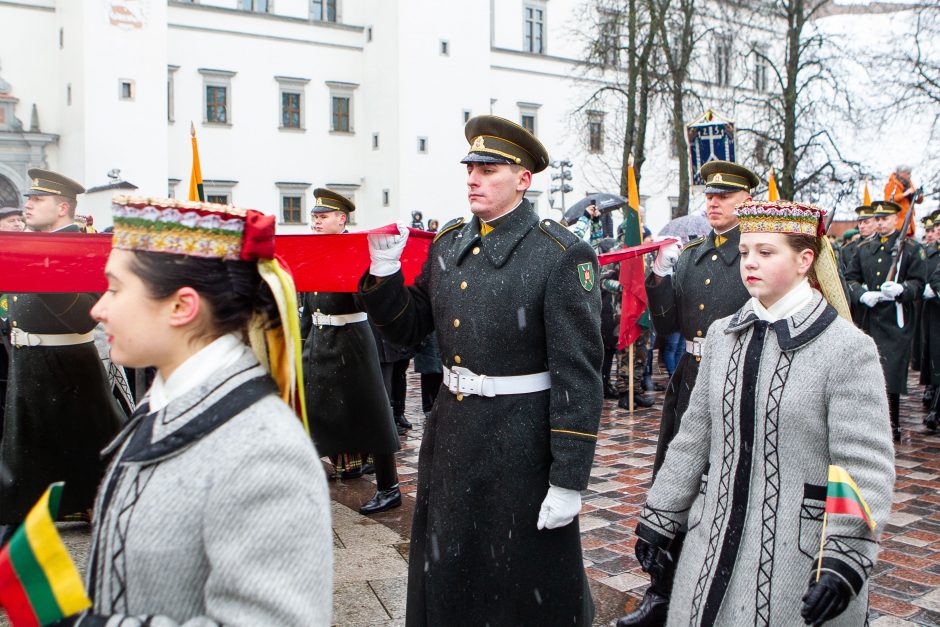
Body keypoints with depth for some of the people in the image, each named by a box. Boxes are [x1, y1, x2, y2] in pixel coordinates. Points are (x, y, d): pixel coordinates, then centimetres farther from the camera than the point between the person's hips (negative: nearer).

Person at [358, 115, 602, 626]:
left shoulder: (561, 255, -14)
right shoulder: (448, 243, 6)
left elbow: (577, 375, -16)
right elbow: (407, 328, 12)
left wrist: (568, 481, -17)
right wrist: (384, 271, -6)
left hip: (521, 447, -6)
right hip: (450, 432, 6)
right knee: (446, 578, 21)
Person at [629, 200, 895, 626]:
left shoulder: (848, 349, -10)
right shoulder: (723, 335, 6)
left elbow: (866, 470, -14)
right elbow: (693, 439, 10)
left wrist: (844, 559, -21)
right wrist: (657, 519, 9)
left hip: (802, 556, -4)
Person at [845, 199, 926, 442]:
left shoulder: (911, 248, 2)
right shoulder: (864, 248, 14)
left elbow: (919, 282, -3)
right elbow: (851, 277, 13)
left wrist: (901, 289, -24)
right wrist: (862, 294, -6)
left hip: (896, 321, -4)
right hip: (870, 319, 4)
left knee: (891, 372, -7)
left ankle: (892, 427, 2)